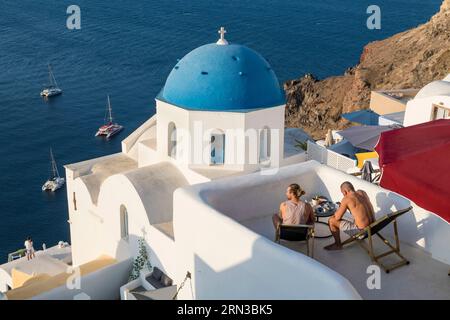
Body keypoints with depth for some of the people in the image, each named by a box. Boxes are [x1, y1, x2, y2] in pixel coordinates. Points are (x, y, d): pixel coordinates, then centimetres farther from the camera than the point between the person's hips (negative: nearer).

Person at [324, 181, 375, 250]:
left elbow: (337, 217, -9)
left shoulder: (346, 199, -16)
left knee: (331, 221, 2)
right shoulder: (362, 192, 5)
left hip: (362, 230, -8)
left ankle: (338, 244, 20)